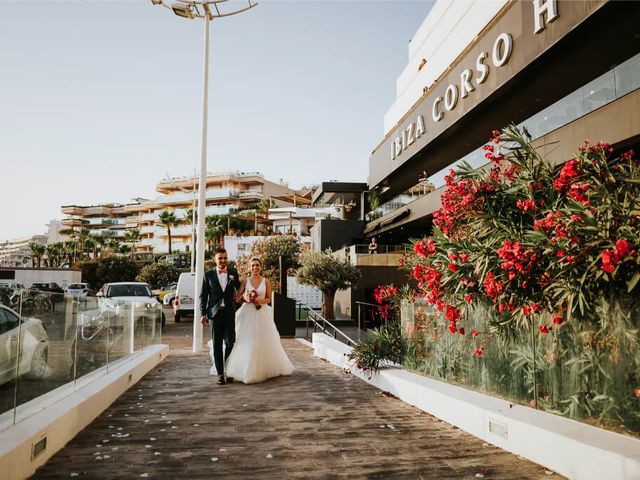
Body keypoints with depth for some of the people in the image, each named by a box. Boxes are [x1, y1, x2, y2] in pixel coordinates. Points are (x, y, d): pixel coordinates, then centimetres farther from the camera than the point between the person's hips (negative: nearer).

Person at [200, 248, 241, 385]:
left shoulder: (233, 273, 7)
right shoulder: (208, 275, 4)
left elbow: (240, 289, 18)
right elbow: (203, 295, 5)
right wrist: (203, 314, -1)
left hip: (229, 312, 0)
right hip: (215, 312, 0)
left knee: (230, 342, -4)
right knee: (217, 344, 3)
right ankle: (220, 373, 9)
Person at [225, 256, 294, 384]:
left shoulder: (266, 281, 4)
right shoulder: (245, 281, 4)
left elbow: (269, 298, 7)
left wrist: (261, 301, -13)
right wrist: (245, 297, -19)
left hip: (262, 314, 0)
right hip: (248, 314, 0)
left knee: (263, 342, 3)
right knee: (246, 342, -3)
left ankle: (264, 369, 18)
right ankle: (247, 370, 9)